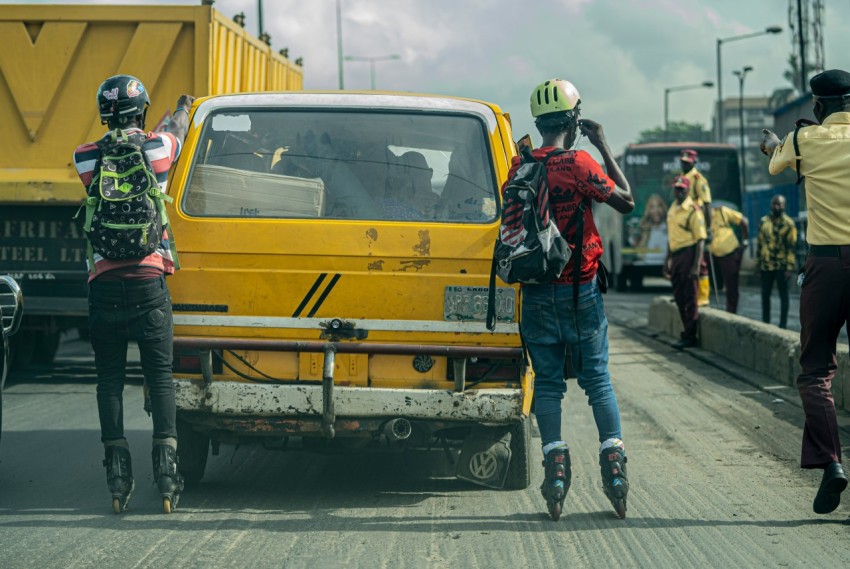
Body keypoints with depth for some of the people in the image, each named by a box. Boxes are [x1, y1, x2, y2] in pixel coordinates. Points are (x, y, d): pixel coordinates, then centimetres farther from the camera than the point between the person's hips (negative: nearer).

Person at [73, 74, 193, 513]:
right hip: (148, 282, -1)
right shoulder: (157, 149, 1)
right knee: (160, 376, 5)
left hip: (104, 284, 1)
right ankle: (166, 466, -4)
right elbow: (177, 129, 23)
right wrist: (184, 107, 48)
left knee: (110, 379, 6)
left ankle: (117, 476, 0)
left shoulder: (86, 158, 3)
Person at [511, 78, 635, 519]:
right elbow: (626, 201, -4)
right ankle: (613, 462, -1)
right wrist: (604, 147, 1)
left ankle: (555, 462, -5)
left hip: (536, 293, 2)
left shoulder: (519, 167, 2)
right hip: (580, 289, -2)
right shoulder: (578, 164, -11)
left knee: (547, 382, 6)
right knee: (597, 379, 6)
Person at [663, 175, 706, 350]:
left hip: (688, 254, -8)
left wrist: (696, 266, -19)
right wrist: (667, 261, 20)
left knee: (689, 299, -4)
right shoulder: (672, 210, 14)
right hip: (676, 256, 8)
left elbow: (700, 239, -14)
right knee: (679, 297, 12)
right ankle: (687, 333, 22)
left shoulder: (693, 210, -11)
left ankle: (690, 337, 0)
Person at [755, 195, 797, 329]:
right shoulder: (764, 221, 8)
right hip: (766, 265, 4)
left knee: (783, 295, 3)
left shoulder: (788, 224, -5)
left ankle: (783, 324, 7)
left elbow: (792, 247, -7)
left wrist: (790, 267, -13)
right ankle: (765, 322, 18)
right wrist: (758, 262, 11)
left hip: (781, 266, -4)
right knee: (765, 294, 9)